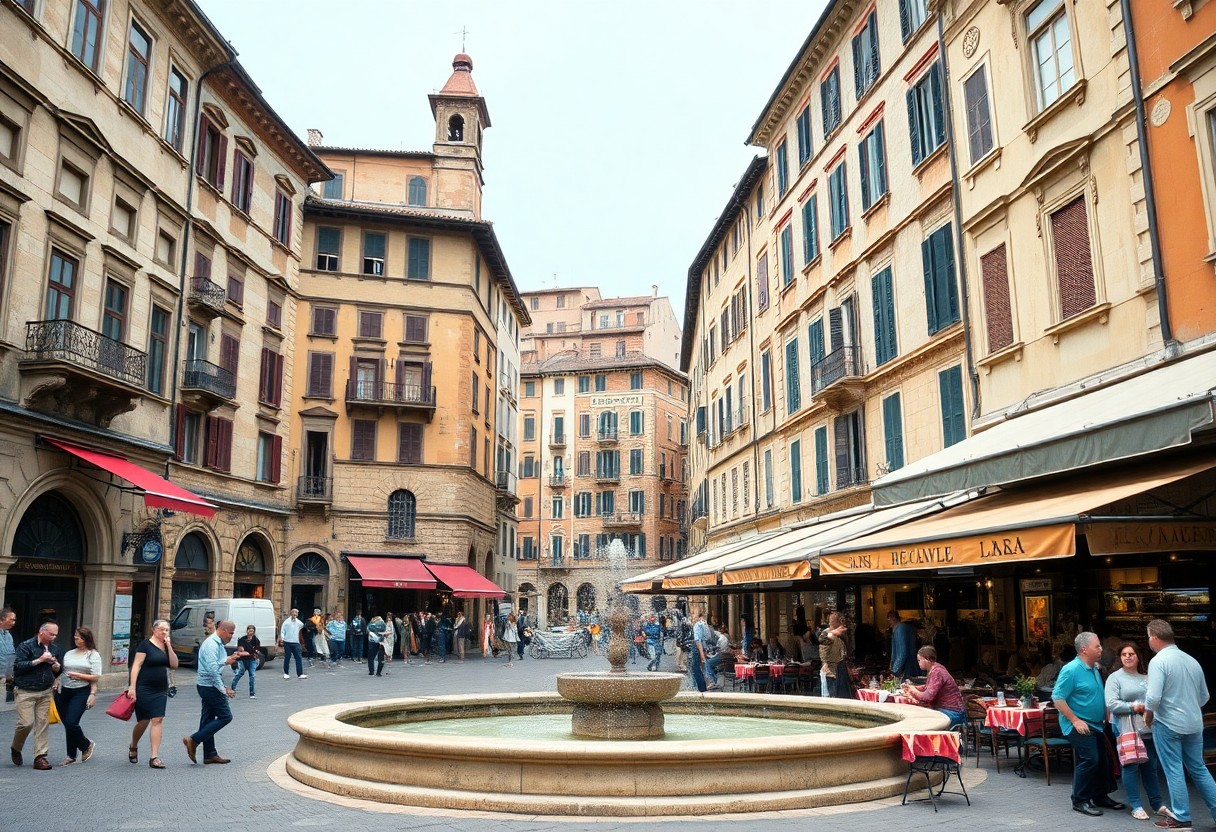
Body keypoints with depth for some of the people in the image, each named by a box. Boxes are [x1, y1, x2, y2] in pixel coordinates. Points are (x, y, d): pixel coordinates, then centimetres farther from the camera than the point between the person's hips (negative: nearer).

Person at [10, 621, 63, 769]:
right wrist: (39, 660, -18)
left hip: (45, 692, 5)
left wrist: (56, 666, -4)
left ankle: (40, 757, 4)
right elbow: (17, 666, -14)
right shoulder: (25, 646, -5)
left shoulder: (54, 649, 11)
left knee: (42, 724, 1)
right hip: (26, 692, -5)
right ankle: (16, 749, 19)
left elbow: (58, 672, 19)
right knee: (26, 723, -9)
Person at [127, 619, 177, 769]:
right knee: (143, 721, 5)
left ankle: (154, 757, -5)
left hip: (161, 690, 5)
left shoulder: (166, 647, 11)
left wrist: (169, 646, -4)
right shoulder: (146, 645, -7)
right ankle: (133, 747, 35)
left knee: (158, 720, -4)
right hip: (144, 689, -5)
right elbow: (136, 665, -11)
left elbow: (174, 665, 4)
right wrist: (132, 686, -18)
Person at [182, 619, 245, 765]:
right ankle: (193, 740, -4)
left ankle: (210, 755, 17)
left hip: (208, 686, 10)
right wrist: (223, 689, -21)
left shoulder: (218, 643, 14)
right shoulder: (211, 644, -18)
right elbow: (212, 669, -24)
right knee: (225, 716, -6)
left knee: (208, 719, 11)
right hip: (209, 686, -10)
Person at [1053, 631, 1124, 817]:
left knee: (1103, 760, 13)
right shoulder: (1071, 670, -19)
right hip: (1080, 725, -9)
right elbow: (1058, 699, -21)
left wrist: (1106, 714, 14)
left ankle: (1101, 797, 28)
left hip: (1095, 725, 9)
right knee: (1089, 760, -12)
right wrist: (1075, 720, -22)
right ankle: (1080, 801, -2)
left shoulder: (1094, 669, 10)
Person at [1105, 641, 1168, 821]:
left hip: (1148, 729, 4)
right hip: (1127, 730, -4)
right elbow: (1111, 704, -11)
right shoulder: (1114, 678, -2)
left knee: (1151, 766, 10)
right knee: (1131, 766, -1)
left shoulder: (1146, 678, 13)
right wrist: (1134, 707, -16)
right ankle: (1136, 806, 6)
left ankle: (1157, 803, 21)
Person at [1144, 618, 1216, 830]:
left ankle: (1181, 818, 10)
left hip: (1168, 725, -6)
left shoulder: (1158, 661, -16)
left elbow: (1153, 698, -21)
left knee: (1174, 771, 4)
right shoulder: (1192, 660, 7)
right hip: (1194, 724, 6)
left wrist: (1148, 715, -3)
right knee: (1199, 769, 17)